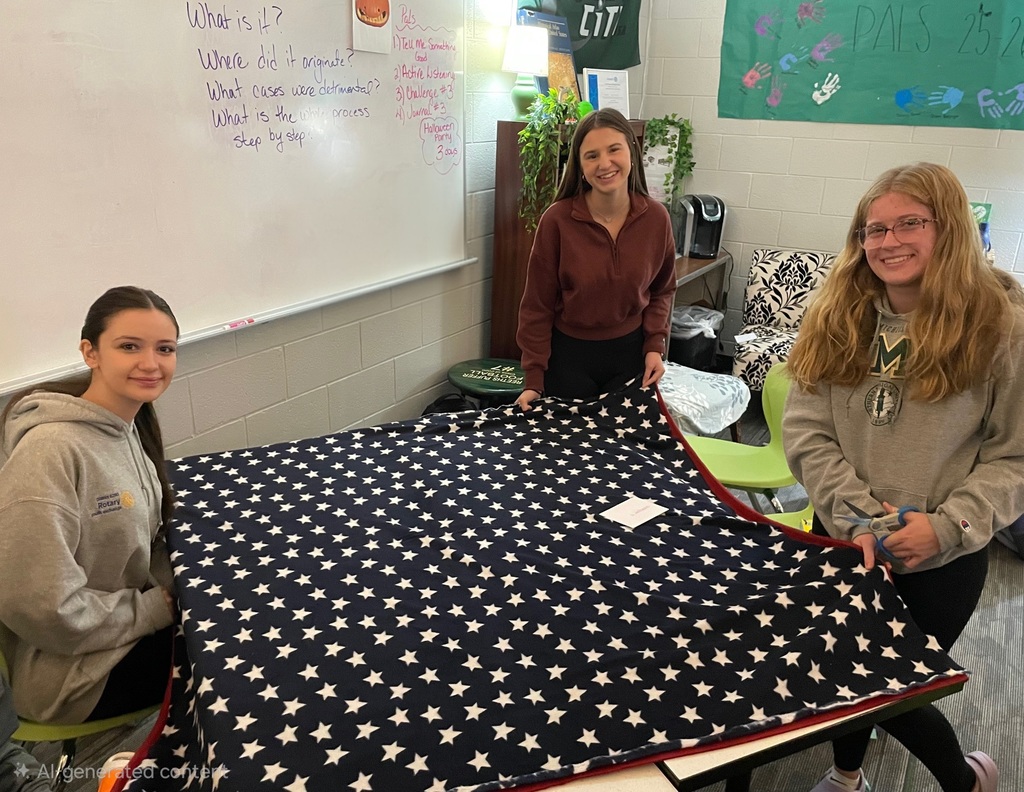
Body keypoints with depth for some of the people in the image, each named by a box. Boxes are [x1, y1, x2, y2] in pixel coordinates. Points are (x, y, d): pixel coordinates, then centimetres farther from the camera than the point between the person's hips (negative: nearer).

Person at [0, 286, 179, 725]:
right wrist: (155, 610, -17)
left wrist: (180, 588, -6)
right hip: (75, 673, -7)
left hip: (133, 625, 7)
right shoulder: (51, 449, -26)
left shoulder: (132, 423, -1)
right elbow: (40, 606, -27)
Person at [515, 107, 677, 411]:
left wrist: (655, 346, -5)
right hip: (569, 354, -2)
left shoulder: (656, 218, -8)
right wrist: (533, 378, -10)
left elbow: (662, 290, 8)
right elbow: (538, 304, -10)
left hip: (630, 352, 3)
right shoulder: (557, 219, -16)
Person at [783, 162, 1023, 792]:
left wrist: (948, 525, -21)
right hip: (842, 540, 4)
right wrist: (854, 513, -18)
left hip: (942, 560, -3)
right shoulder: (839, 315, -5)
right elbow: (805, 431, -8)